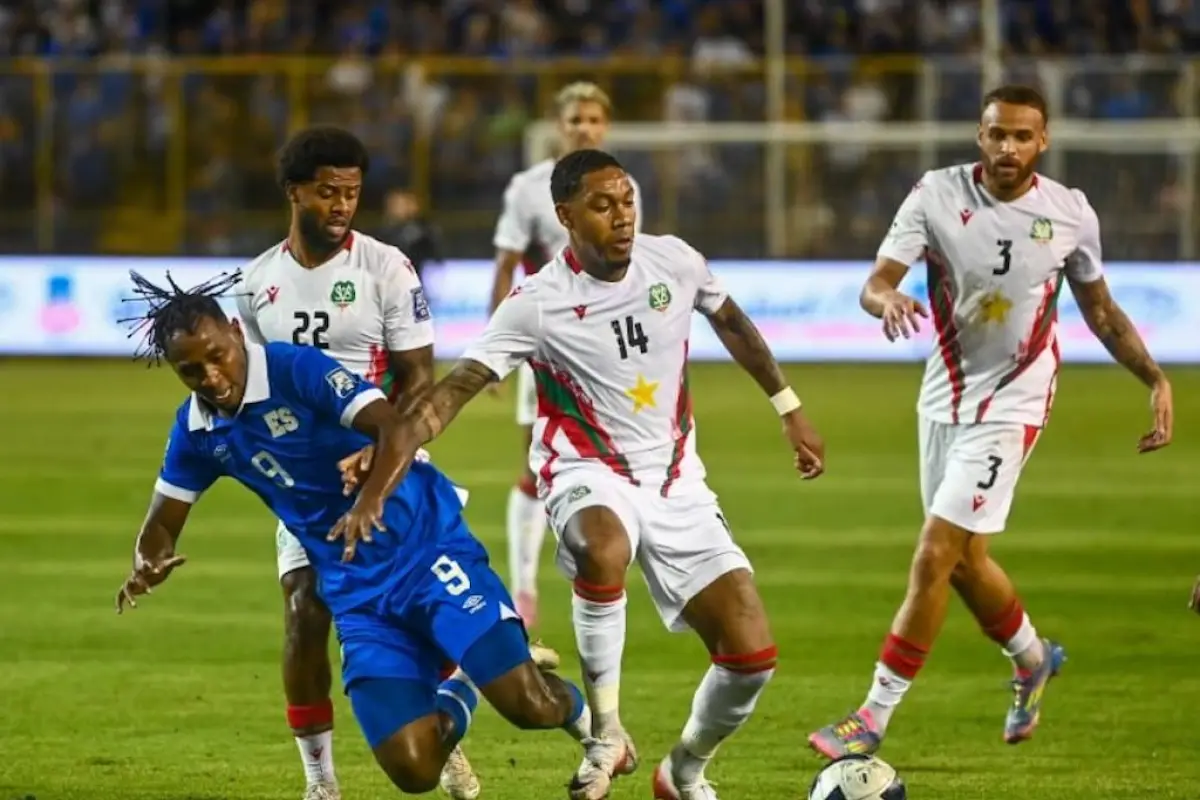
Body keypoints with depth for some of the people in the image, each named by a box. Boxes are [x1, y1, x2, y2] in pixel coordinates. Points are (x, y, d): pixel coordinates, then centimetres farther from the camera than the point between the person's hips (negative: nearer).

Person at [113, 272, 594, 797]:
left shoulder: (297, 370, -16)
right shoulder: (196, 431, 3)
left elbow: (396, 427, -27)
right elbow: (163, 522, 13)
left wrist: (371, 500, -47)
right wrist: (147, 567, -11)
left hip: (427, 548, -5)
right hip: (357, 596, 5)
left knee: (527, 705, -17)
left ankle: (584, 718, 22)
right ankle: (454, 702, 27)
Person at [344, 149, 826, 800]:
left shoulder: (674, 262, -3)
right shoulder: (538, 304, -15)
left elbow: (730, 323, 18)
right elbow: (455, 388, -22)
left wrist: (789, 409, 24)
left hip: (676, 483, 4)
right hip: (589, 475, -4)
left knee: (752, 656, -7)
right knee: (603, 550, -43)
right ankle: (606, 732, -25)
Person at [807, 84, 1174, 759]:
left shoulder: (1071, 214, -7)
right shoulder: (937, 196, -8)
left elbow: (1101, 310, 8)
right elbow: (877, 280, -15)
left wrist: (1157, 379, 1)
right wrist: (887, 300, -39)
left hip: (1012, 404, -3)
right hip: (944, 397, 3)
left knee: (934, 558, -12)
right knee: (963, 560, 16)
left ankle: (874, 719, -8)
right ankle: (1034, 658, 46)